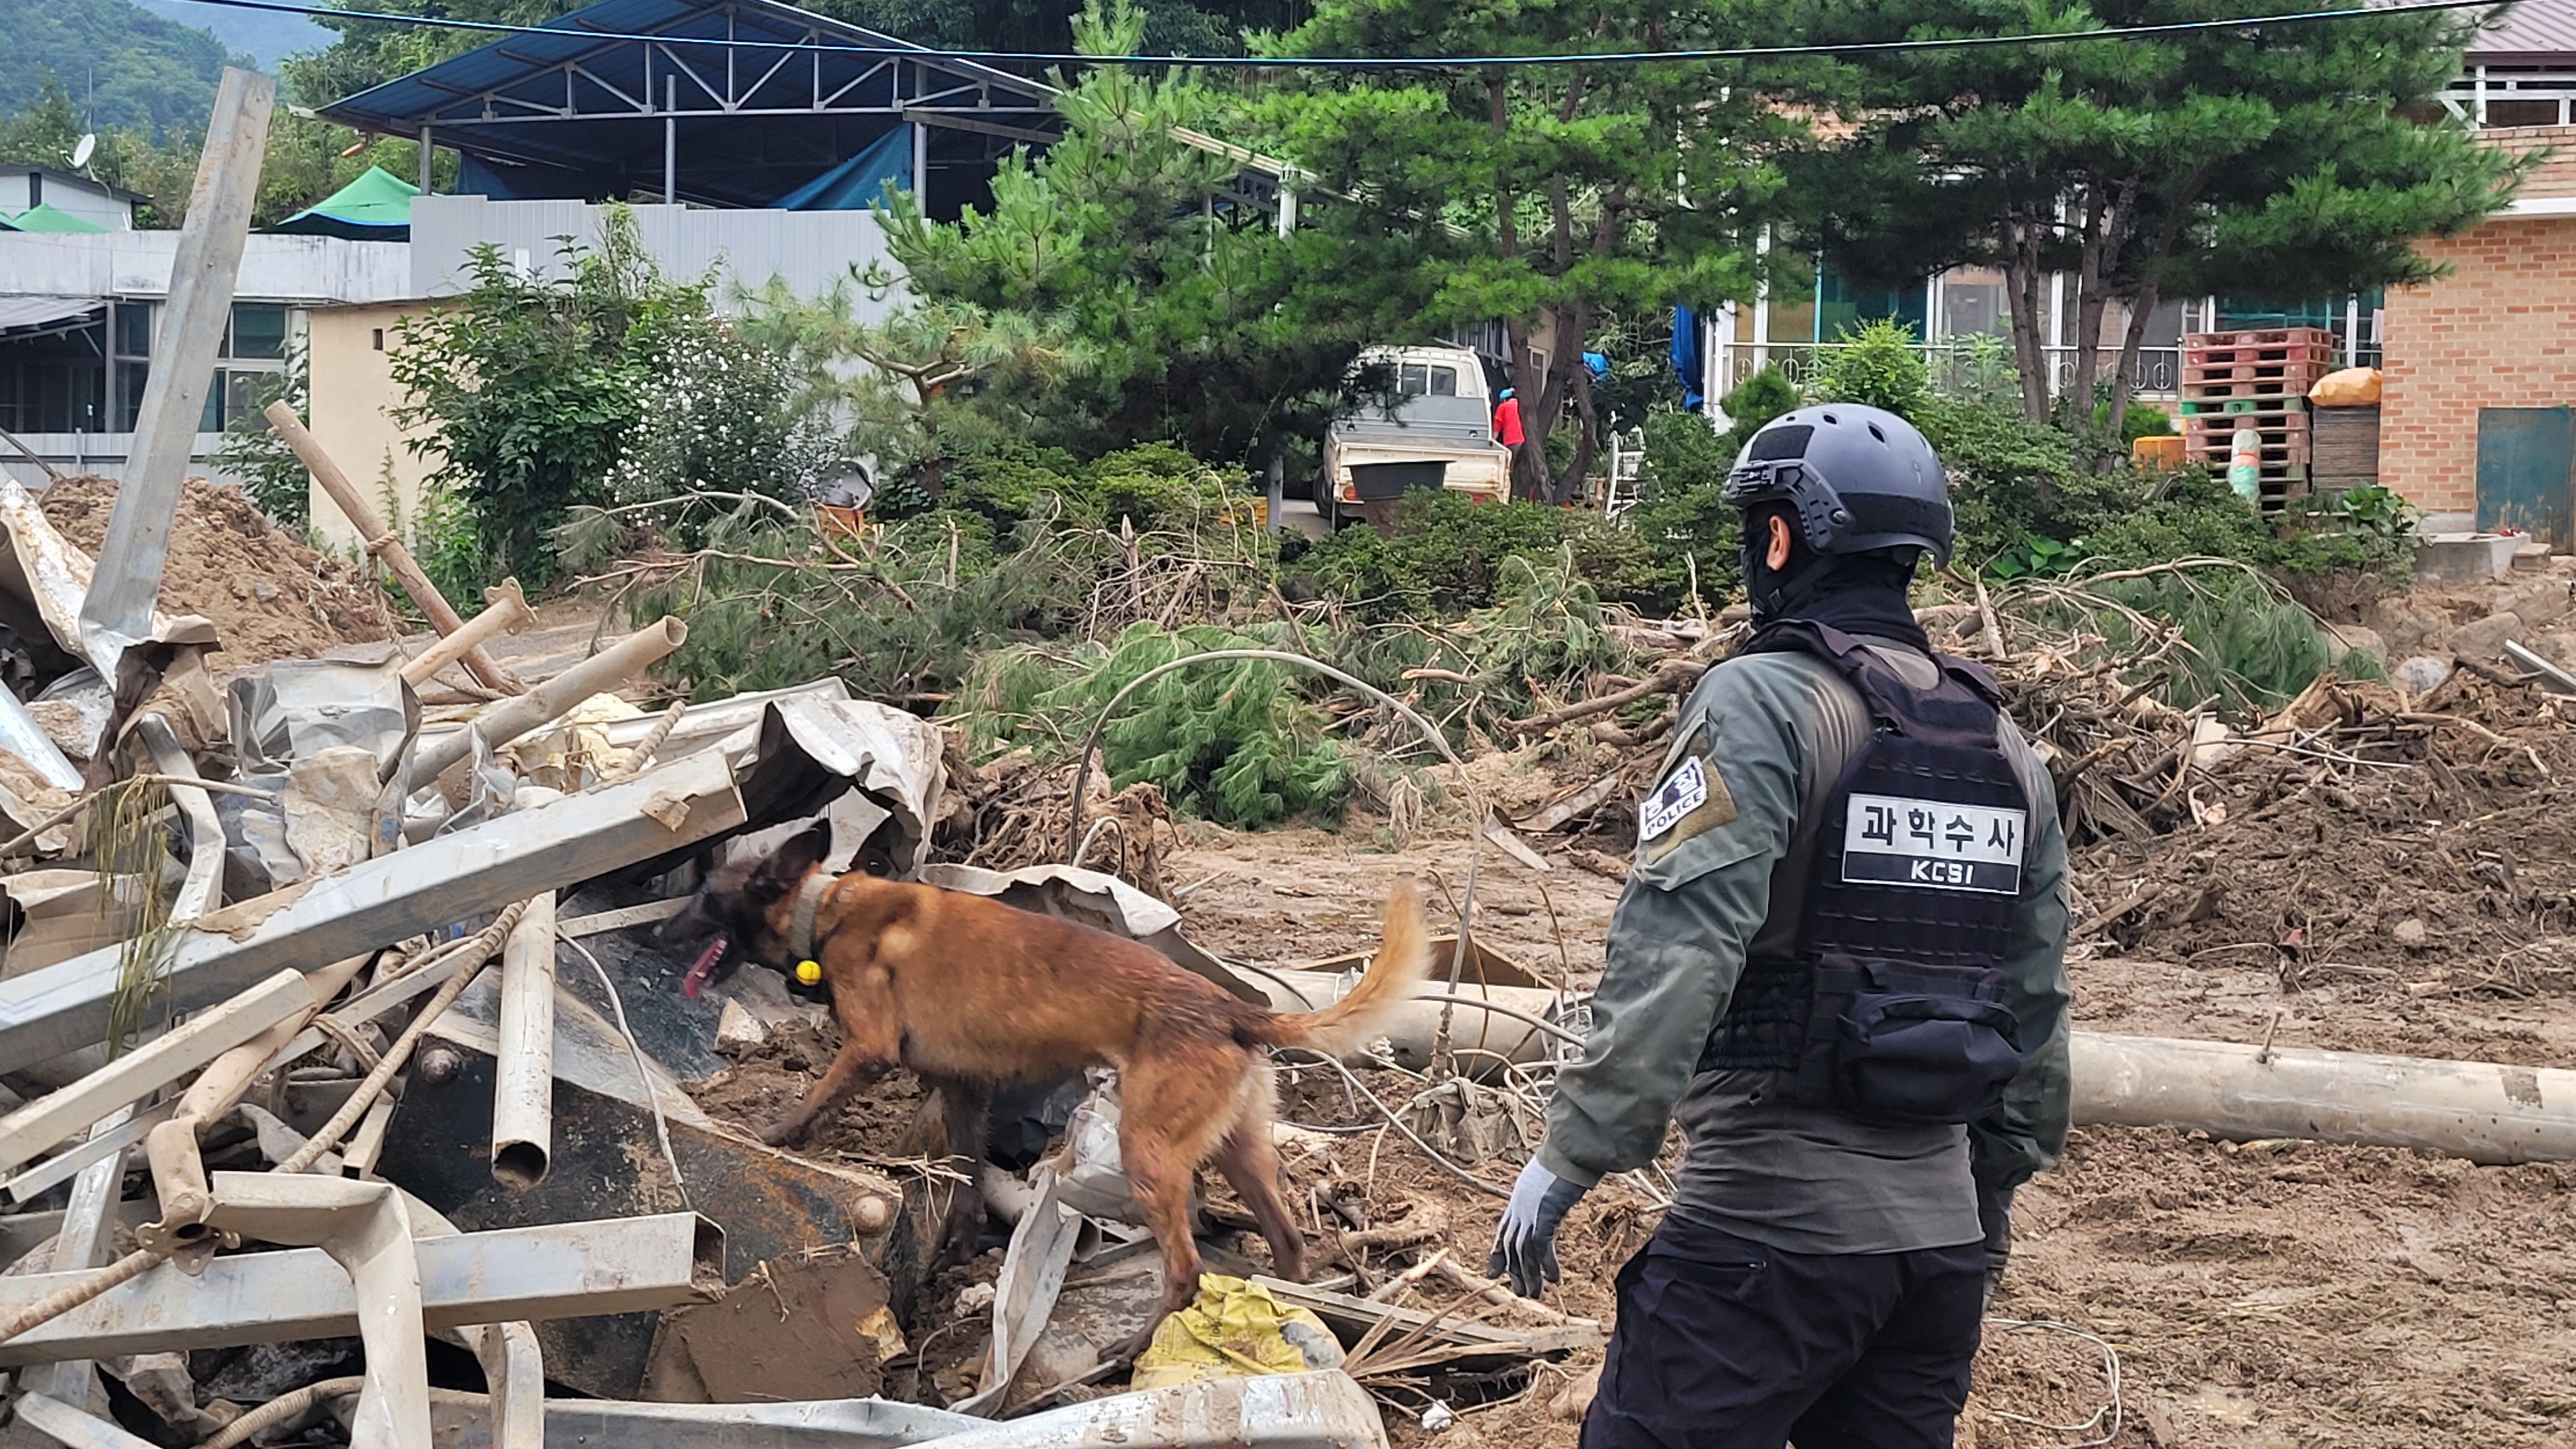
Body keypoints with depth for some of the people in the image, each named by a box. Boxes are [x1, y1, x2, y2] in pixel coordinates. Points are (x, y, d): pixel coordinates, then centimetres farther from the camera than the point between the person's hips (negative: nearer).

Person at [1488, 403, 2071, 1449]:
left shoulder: (1763, 702, -9)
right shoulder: (2002, 745, 12)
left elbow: (1673, 953, -19)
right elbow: (2036, 1009, 16)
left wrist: (1568, 1157, -17)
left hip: (1773, 1218, -7)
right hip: (1942, 1236, 7)